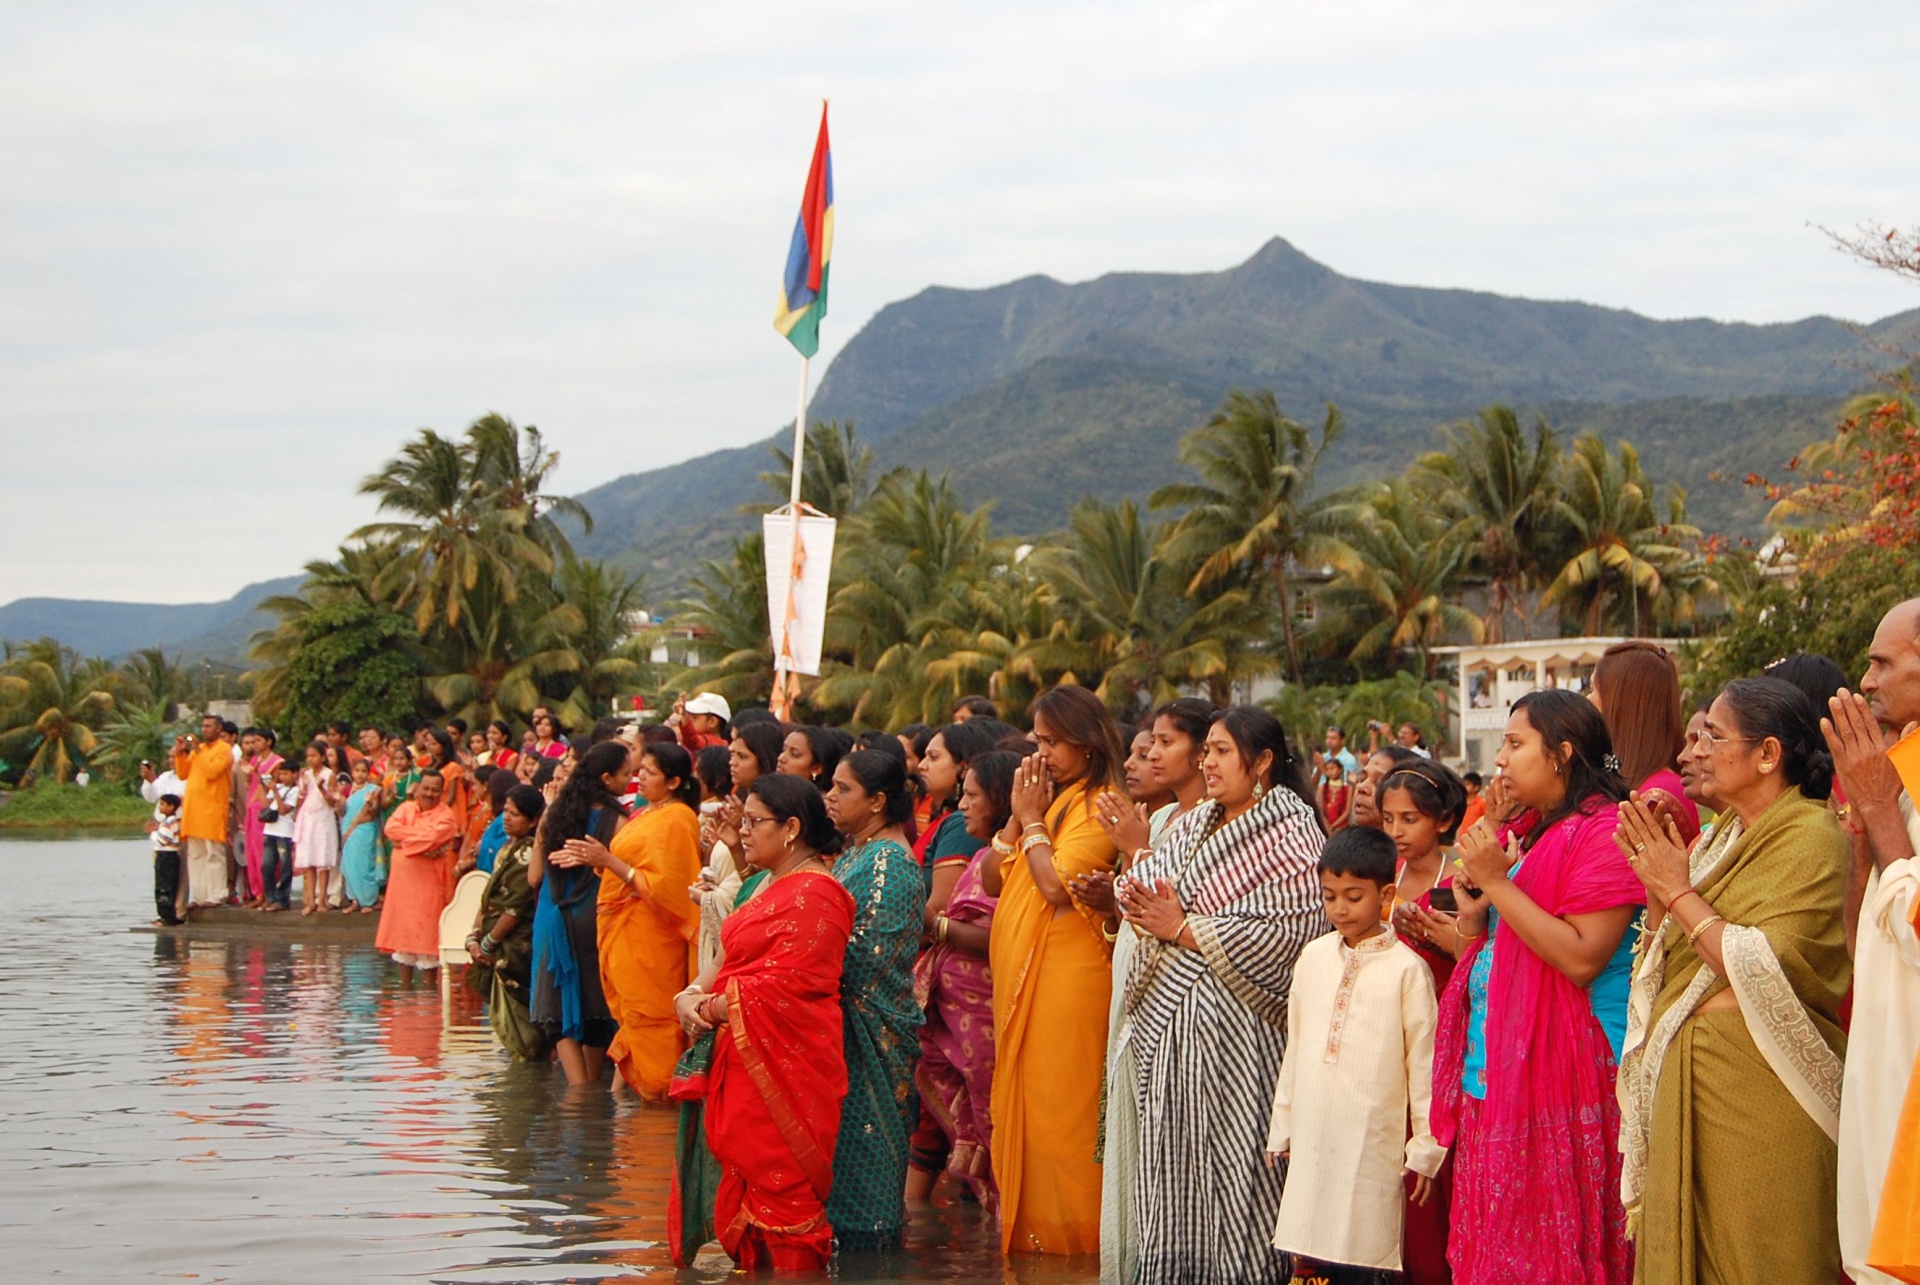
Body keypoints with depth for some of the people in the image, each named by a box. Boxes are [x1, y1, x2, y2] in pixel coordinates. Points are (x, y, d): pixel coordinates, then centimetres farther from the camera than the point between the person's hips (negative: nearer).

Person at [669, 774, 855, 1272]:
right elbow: (729, 956, 17)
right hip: (747, 1056, 10)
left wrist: (712, 1006, -10)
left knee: (778, 1183, -4)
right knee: (743, 1175, 11)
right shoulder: (774, 884, 18)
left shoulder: (814, 894, -14)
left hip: (786, 1061, -9)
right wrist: (691, 995, -2)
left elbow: (784, 986, -20)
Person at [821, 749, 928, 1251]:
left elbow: (865, 951, -20)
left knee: (860, 1136, -4)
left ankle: (865, 1244, 3)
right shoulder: (854, 852, 15)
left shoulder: (890, 861, -14)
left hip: (868, 1028, -9)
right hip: (843, 1020, 9)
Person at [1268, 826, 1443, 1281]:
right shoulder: (1313, 958, 8)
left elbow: (1424, 1060, -3)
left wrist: (1425, 1146, -2)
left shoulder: (1405, 969, -6)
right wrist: (1282, 1128, 18)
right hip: (1311, 1140, 4)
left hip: (1371, 1145, -4)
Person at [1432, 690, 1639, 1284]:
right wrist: (1472, 915, 2)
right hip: (1493, 1074, 9)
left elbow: (1582, 958, -22)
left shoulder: (1604, 830, -11)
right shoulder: (1521, 831, 18)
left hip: (1557, 1076, -9)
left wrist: (1498, 883, -18)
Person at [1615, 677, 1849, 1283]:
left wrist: (1679, 892, -13)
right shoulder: (1726, 836, 15)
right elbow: (1662, 965, 14)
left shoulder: (1811, 836, -10)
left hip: (1759, 1092, -8)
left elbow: (1767, 973, -20)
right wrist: (1656, 885, -1)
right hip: (1685, 1082, 8)